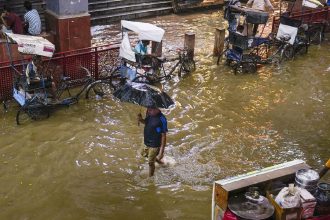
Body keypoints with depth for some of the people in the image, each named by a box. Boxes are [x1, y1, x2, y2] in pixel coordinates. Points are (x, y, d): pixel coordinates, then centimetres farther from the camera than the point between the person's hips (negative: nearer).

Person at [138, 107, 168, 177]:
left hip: (155, 145, -8)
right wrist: (141, 120, -11)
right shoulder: (149, 114, -10)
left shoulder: (162, 119, -31)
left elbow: (163, 135, -25)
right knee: (144, 154, 31)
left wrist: (162, 151, -23)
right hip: (147, 142, 8)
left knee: (150, 163, 7)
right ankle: (157, 159, 54)